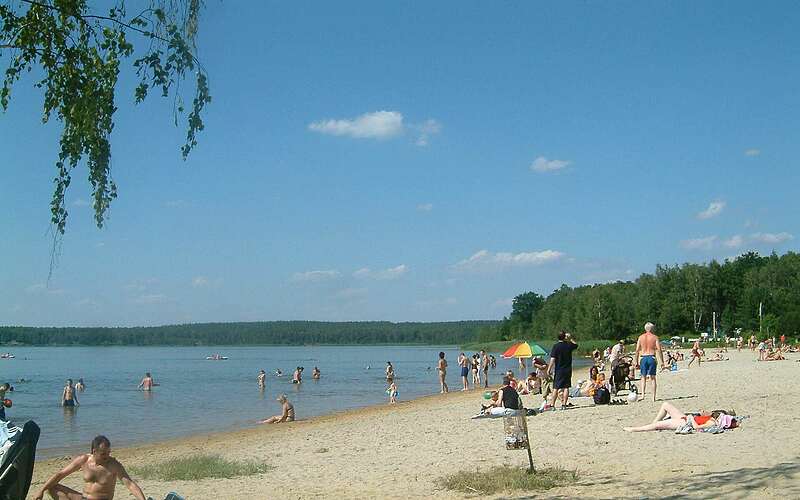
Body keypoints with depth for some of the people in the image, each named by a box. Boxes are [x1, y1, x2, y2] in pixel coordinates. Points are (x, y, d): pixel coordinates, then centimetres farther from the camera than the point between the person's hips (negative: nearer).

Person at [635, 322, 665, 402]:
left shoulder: (641, 337, 7)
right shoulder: (655, 337, 2)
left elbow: (637, 350, 3)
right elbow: (659, 350, -5)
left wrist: (636, 362, 7)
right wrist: (662, 363, -3)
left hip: (643, 358, 1)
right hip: (651, 357, -1)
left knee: (643, 377, 8)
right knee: (653, 378, 6)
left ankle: (643, 394, -7)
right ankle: (653, 397, 4)